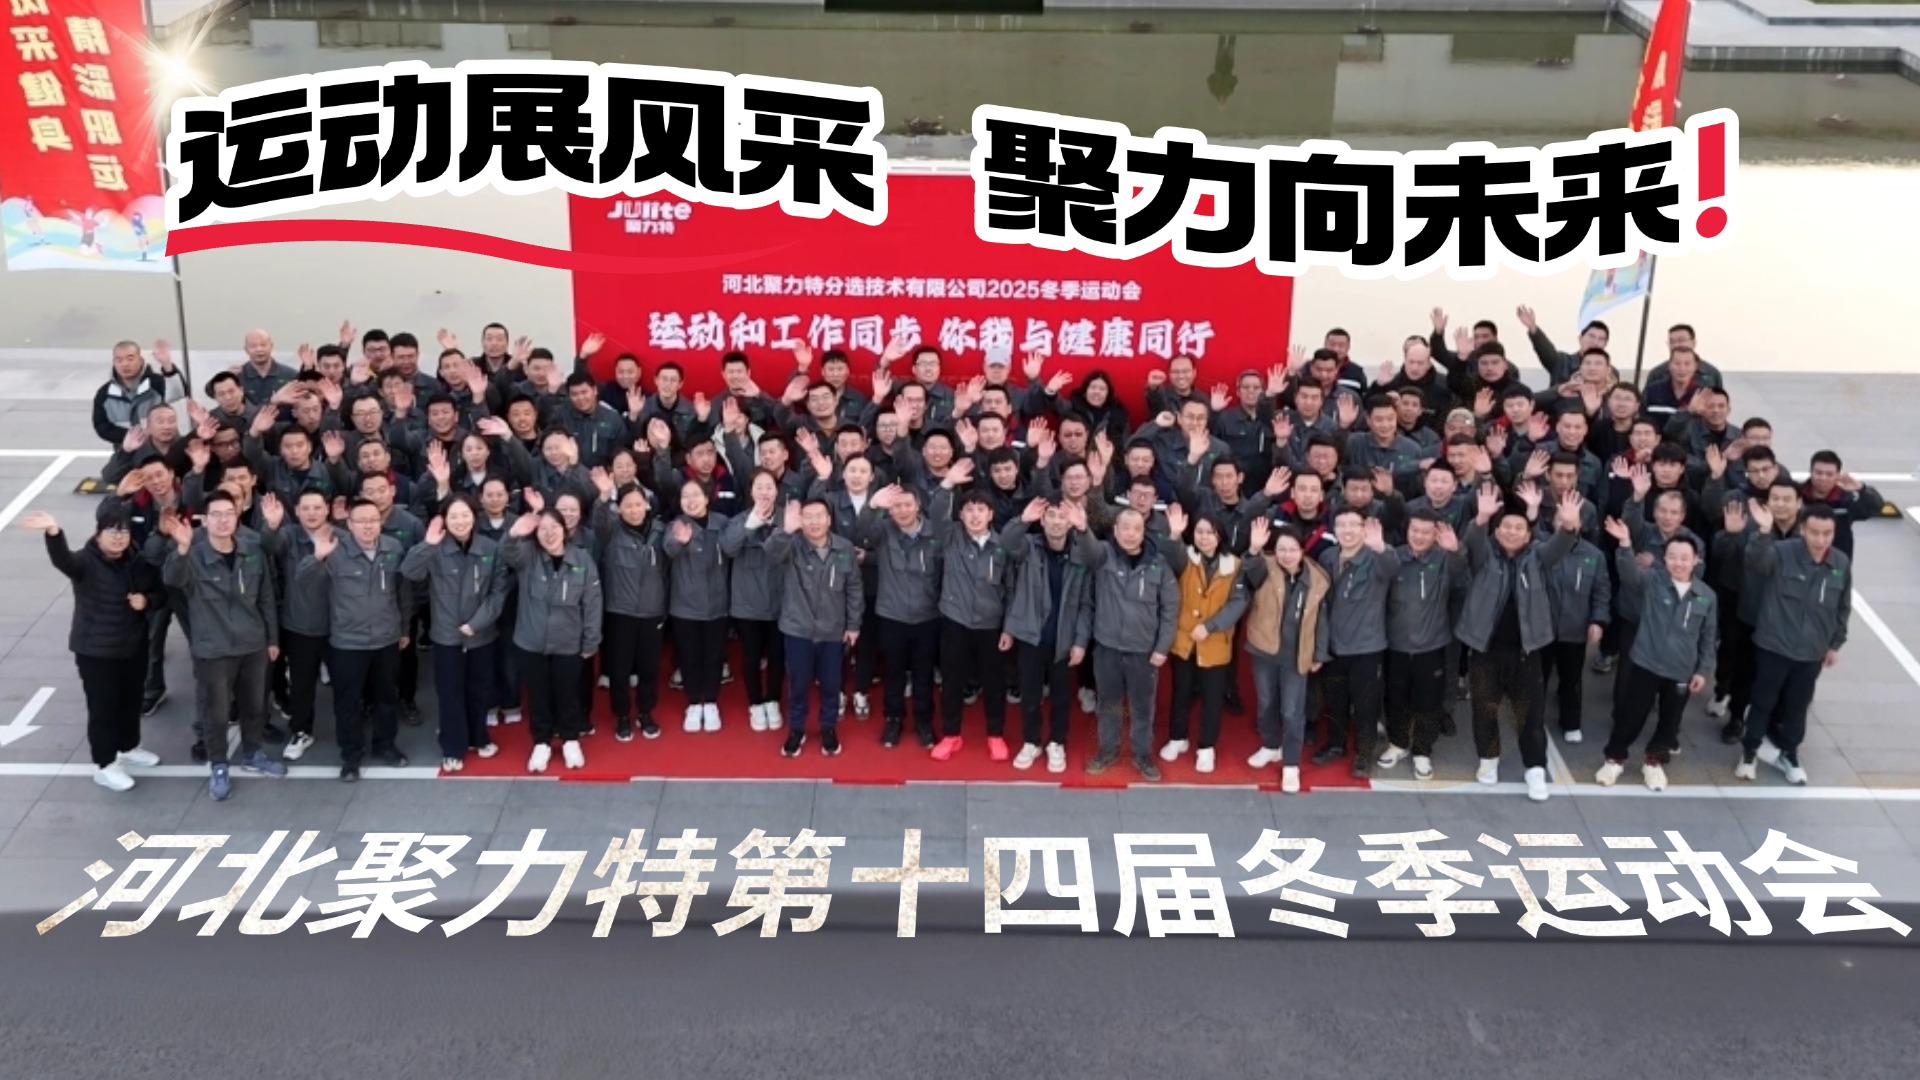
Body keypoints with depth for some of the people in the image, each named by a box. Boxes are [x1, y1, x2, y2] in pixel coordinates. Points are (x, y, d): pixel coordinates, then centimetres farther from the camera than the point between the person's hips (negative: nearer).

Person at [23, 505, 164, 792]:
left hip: (134, 646, 6)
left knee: (131, 701, 21)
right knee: (103, 707, 2)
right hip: (96, 651, -6)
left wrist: (147, 600, -14)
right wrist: (53, 532, -63)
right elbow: (62, 560, -42)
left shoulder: (137, 561, -1)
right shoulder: (86, 562, -18)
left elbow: (160, 593, 11)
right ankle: (104, 765, 16)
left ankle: (128, 747, 43)